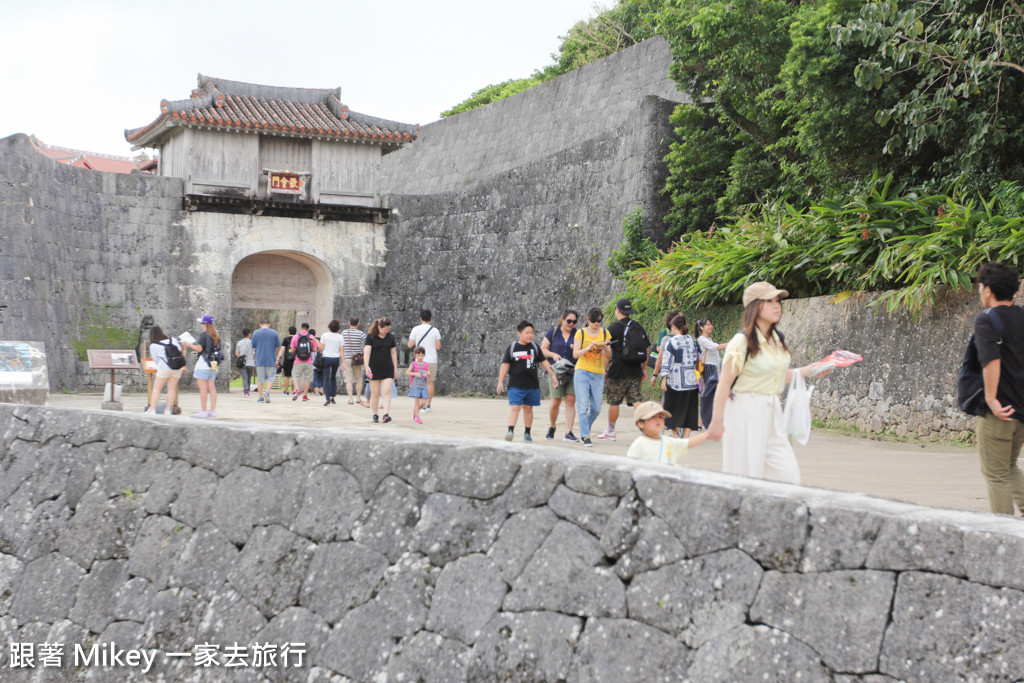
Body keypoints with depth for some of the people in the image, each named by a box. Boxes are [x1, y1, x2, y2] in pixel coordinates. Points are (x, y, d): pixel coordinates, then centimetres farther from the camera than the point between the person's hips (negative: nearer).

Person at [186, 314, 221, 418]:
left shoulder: (204, 335, -10)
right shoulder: (216, 336, 12)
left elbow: (199, 348, -14)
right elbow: (218, 349, 17)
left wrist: (189, 345, 0)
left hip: (203, 364, -8)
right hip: (213, 365, 8)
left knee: (203, 388, -6)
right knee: (211, 387, 7)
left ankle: (203, 411, -6)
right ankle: (213, 410, 6)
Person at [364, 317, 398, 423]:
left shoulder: (390, 337, 7)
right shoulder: (370, 337, -5)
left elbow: (393, 353, 13)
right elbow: (366, 351, -15)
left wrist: (395, 368, 11)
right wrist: (367, 366, -28)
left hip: (388, 370, 2)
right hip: (374, 370, -2)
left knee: (386, 392, -11)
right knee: (375, 394, 3)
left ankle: (386, 414, -19)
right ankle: (375, 415, 15)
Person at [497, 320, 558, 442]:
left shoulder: (535, 347, 8)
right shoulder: (512, 348, 0)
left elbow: (544, 362, 16)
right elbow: (505, 365, -1)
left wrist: (553, 375, 12)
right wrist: (500, 382, -6)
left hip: (532, 385, 3)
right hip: (516, 385, -3)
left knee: (528, 408, 9)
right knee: (514, 407, -13)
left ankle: (527, 433, 17)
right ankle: (510, 431, -20)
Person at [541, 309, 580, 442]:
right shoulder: (553, 332, 4)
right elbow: (542, 349, 7)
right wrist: (553, 354, -10)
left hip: (573, 371, 1)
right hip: (557, 371, -1)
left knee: (571, 400, -7)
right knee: (556, 401, -4)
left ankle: (568, 433, -5)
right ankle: (552, 428, 22)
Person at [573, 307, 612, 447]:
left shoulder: (605, 333, 9)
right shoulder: (581, 333, 2)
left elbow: (608, 357, 5)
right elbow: (575, 354, -7)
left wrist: (605, 349, -17)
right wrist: (589, 348, -23)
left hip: (598, 374, 3)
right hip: (582, 372, -3)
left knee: (596, 408, 3)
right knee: (583, 406, -12)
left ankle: (584, 431, 24)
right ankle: (586, 436, -12)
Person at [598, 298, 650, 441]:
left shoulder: (614, 328, -6)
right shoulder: (639, 327, 11)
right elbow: (646, 349, 15)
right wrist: (644, 369, 21)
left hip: (618, 372, -5)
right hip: (635, 372, 5)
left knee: (614, 402, 6)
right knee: (636, 400, 4)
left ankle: (610, 431, 16)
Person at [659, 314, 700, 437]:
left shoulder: (670, 341, -8)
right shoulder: (692, 340, 6)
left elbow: (666, 362, -10)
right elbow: (696, 359, 12)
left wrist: (664, 380, -9)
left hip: (676, 380, -4)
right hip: (691, 380, 4)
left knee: (675, 408, 6)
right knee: (689, 408, 6)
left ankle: (675, 434, 7)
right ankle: (686, 435, 2)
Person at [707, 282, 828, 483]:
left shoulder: (778, 340, 11)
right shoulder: (742, 341, -12)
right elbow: (725, 382, -14)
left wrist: (808, 370, 17)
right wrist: (717, 421, -17)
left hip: (772, 413, 7)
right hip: (745, 412, -7)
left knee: (788, 475, 1)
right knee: (745, 479, -3)